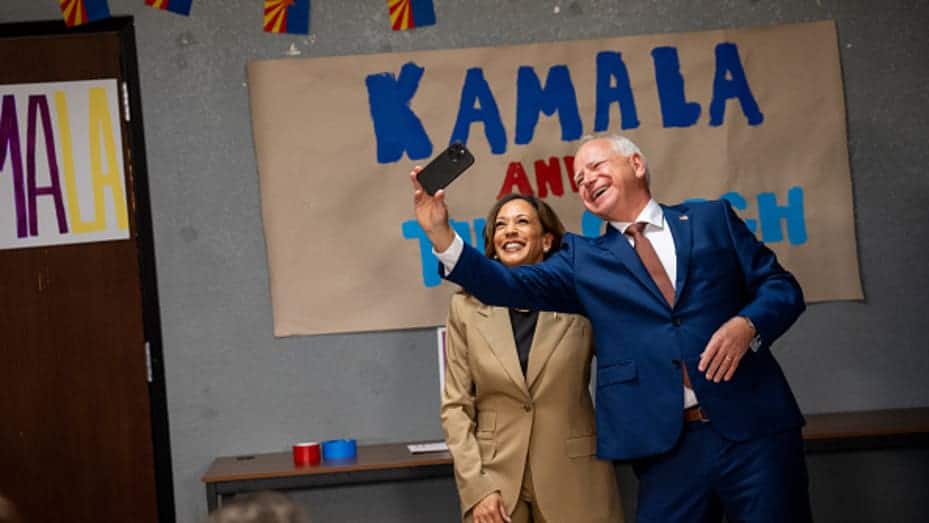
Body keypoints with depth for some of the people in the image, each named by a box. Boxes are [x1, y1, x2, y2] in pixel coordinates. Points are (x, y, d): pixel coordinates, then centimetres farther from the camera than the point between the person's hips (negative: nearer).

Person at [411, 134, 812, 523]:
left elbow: (781, 286, 8)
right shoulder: (583, 259, 13)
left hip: (752, 426, -1)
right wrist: (440, 233, -10)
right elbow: (509, 285, 2)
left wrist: (747, 325, -13)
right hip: (666, 443, 1)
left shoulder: (712, 219, 11)